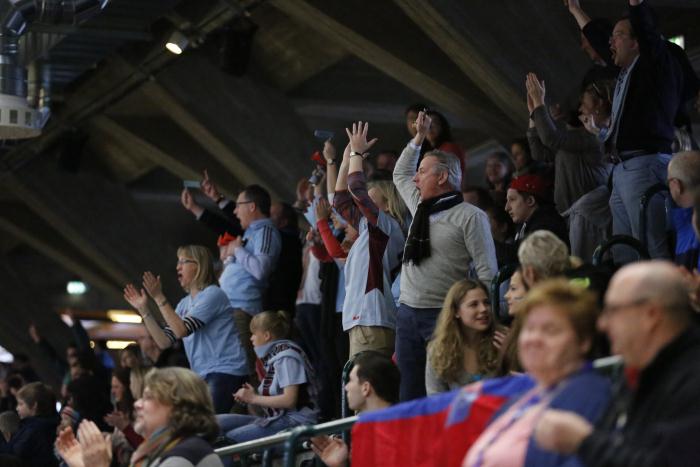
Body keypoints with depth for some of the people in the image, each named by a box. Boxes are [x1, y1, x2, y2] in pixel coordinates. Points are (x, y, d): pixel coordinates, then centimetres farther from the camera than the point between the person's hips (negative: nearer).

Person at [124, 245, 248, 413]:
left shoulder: (212, 294, -9)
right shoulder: (185, 304, 16)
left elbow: (181, 330, -17)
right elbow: (164, 341, 9)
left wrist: (159, 298, -17)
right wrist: (143, 309, 5)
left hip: (225, 371, -9)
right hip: (204, 375, 9)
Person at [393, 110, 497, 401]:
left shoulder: (471, 217, -6)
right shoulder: (420, 208, 15)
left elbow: (487, 273, -9)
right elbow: (400, 174, 35)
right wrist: (419, 138, 32)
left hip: (445, 317, -7)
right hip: (408, 312, 7)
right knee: (409, 396, 4)